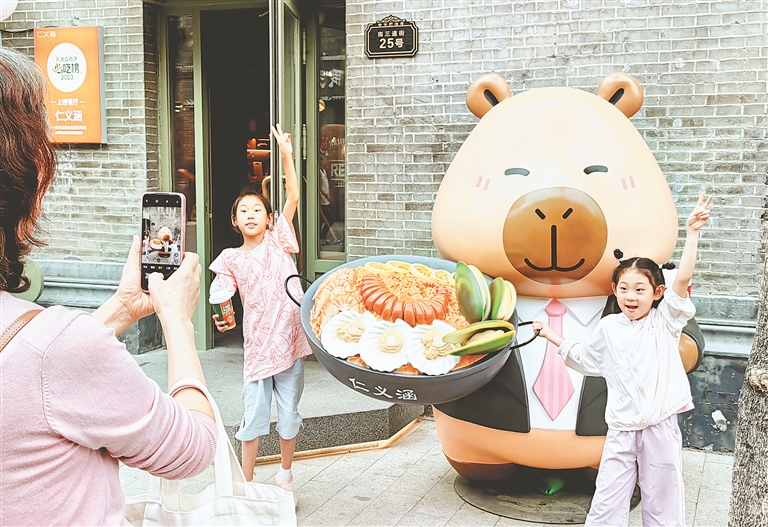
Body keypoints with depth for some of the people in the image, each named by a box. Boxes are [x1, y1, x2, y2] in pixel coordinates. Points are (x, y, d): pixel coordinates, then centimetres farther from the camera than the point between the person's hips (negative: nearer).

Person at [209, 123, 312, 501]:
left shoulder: (278, 240, 3)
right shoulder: (231, 259, 2)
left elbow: (293, 197, -5)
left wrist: (286, 155, -11)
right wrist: (220, 317, -30)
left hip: (290, 338, 0)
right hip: (257, 344, 0)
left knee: (289, 413, 12)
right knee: (254, 415, 5)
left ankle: (285, 474, 32)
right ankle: (247, 482, 21)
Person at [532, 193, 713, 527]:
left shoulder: (665, 321, -2)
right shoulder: (608, 328, 6)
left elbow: (682, 279, -16)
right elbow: (582, 358, 23)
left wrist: (691, 233, -23)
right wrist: (553, 337, 18)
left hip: (661, 428, -2)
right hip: (621, 430, 2)